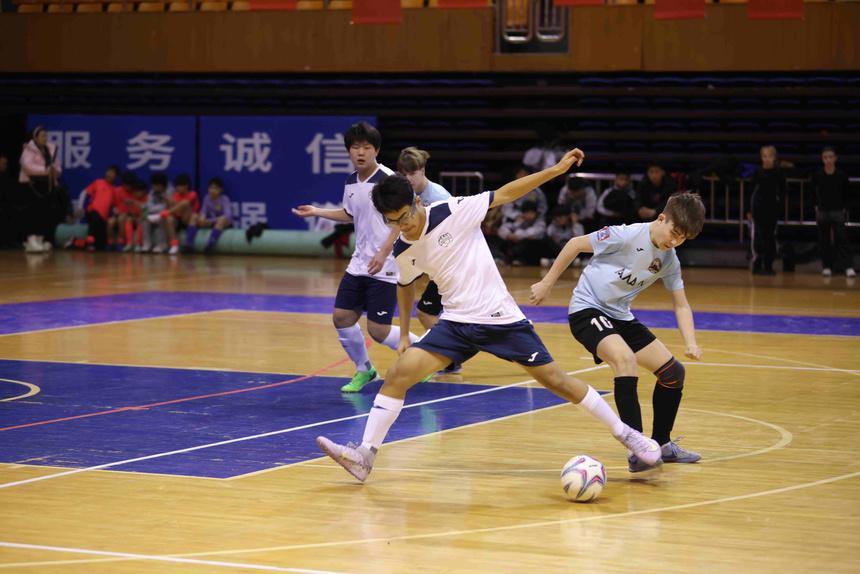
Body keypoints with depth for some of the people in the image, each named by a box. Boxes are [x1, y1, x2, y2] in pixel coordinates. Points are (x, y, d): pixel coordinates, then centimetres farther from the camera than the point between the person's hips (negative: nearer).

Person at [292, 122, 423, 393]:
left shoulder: (388, 179, -15)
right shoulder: (351, 182, 8)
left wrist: (384, 253, -25)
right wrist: (316, 211, 20)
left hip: (385, 267, -7)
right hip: (358, 265, 7)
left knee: (378, 330, -7)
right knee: (342, 318, 3)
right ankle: (364, 370, 24)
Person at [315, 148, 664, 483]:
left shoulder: (454, 212, -13)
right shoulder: (403, 252, 1)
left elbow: (506, 194, -9)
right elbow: (405, 286, 22)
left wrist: (558, 169, -11)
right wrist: (404, 334, 22)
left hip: (500, 317, -4)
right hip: (456, 324, 4)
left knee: (555, 380, -1)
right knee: (398, 375, -12)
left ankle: (625, 434, 13)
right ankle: (365, 455, -9)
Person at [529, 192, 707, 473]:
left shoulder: (669, 261, 0)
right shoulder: (627, 236, -20)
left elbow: (681, 305, 8)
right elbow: (576, 244, -12)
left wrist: (691, 343, -8)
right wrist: (546, 283, -8)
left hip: (619, 317, 8)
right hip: (587, 309, -8)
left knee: (673, 371, 5)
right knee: (626, 358, -34)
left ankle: (661, 444, 23)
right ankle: (637, 451, -36)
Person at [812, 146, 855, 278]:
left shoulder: (842, 175, -9)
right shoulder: (817, 175, -7)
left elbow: (846, 194, 4)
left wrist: (845, 208, 3)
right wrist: (817, 207, 4)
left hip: (838, 211, -1)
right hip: (823, 212, 1)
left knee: (842, 239, -8)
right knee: (824, 241, 6)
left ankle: (849, 267, -13)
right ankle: (826, 267, 15)